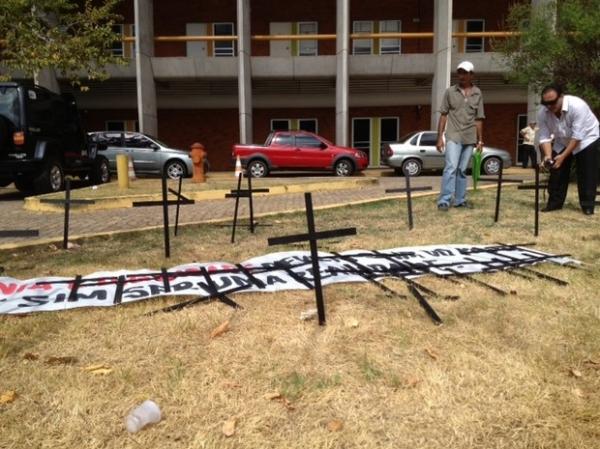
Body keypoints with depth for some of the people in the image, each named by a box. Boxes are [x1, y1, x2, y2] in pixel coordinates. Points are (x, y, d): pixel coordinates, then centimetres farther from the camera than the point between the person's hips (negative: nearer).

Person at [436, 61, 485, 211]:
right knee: (451, 168, -13)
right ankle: (444, 201, -13)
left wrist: (480, 140, 10)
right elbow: (443, 115, 2)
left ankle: (460, 200, 16)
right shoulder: (450, 91, 2)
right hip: (453, 137, -3)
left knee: (462, 170, 9)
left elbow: (478, 119, 11)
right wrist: (440, 137, -3)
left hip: (469, 138, 3)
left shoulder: (478, 94, 9)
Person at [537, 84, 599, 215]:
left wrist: (563, 156, -37)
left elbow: (577, 136, -35)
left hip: (586, 139, -4)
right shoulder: (542, 113, -22)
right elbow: (544, 137, -19)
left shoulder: (577, 106, -36)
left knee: (587, 174, -7)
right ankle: (555, 202, 10)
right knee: (557, 171, 1)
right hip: (562, 142, 4)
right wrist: (548, 156, -35)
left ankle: (587, 205, 0)